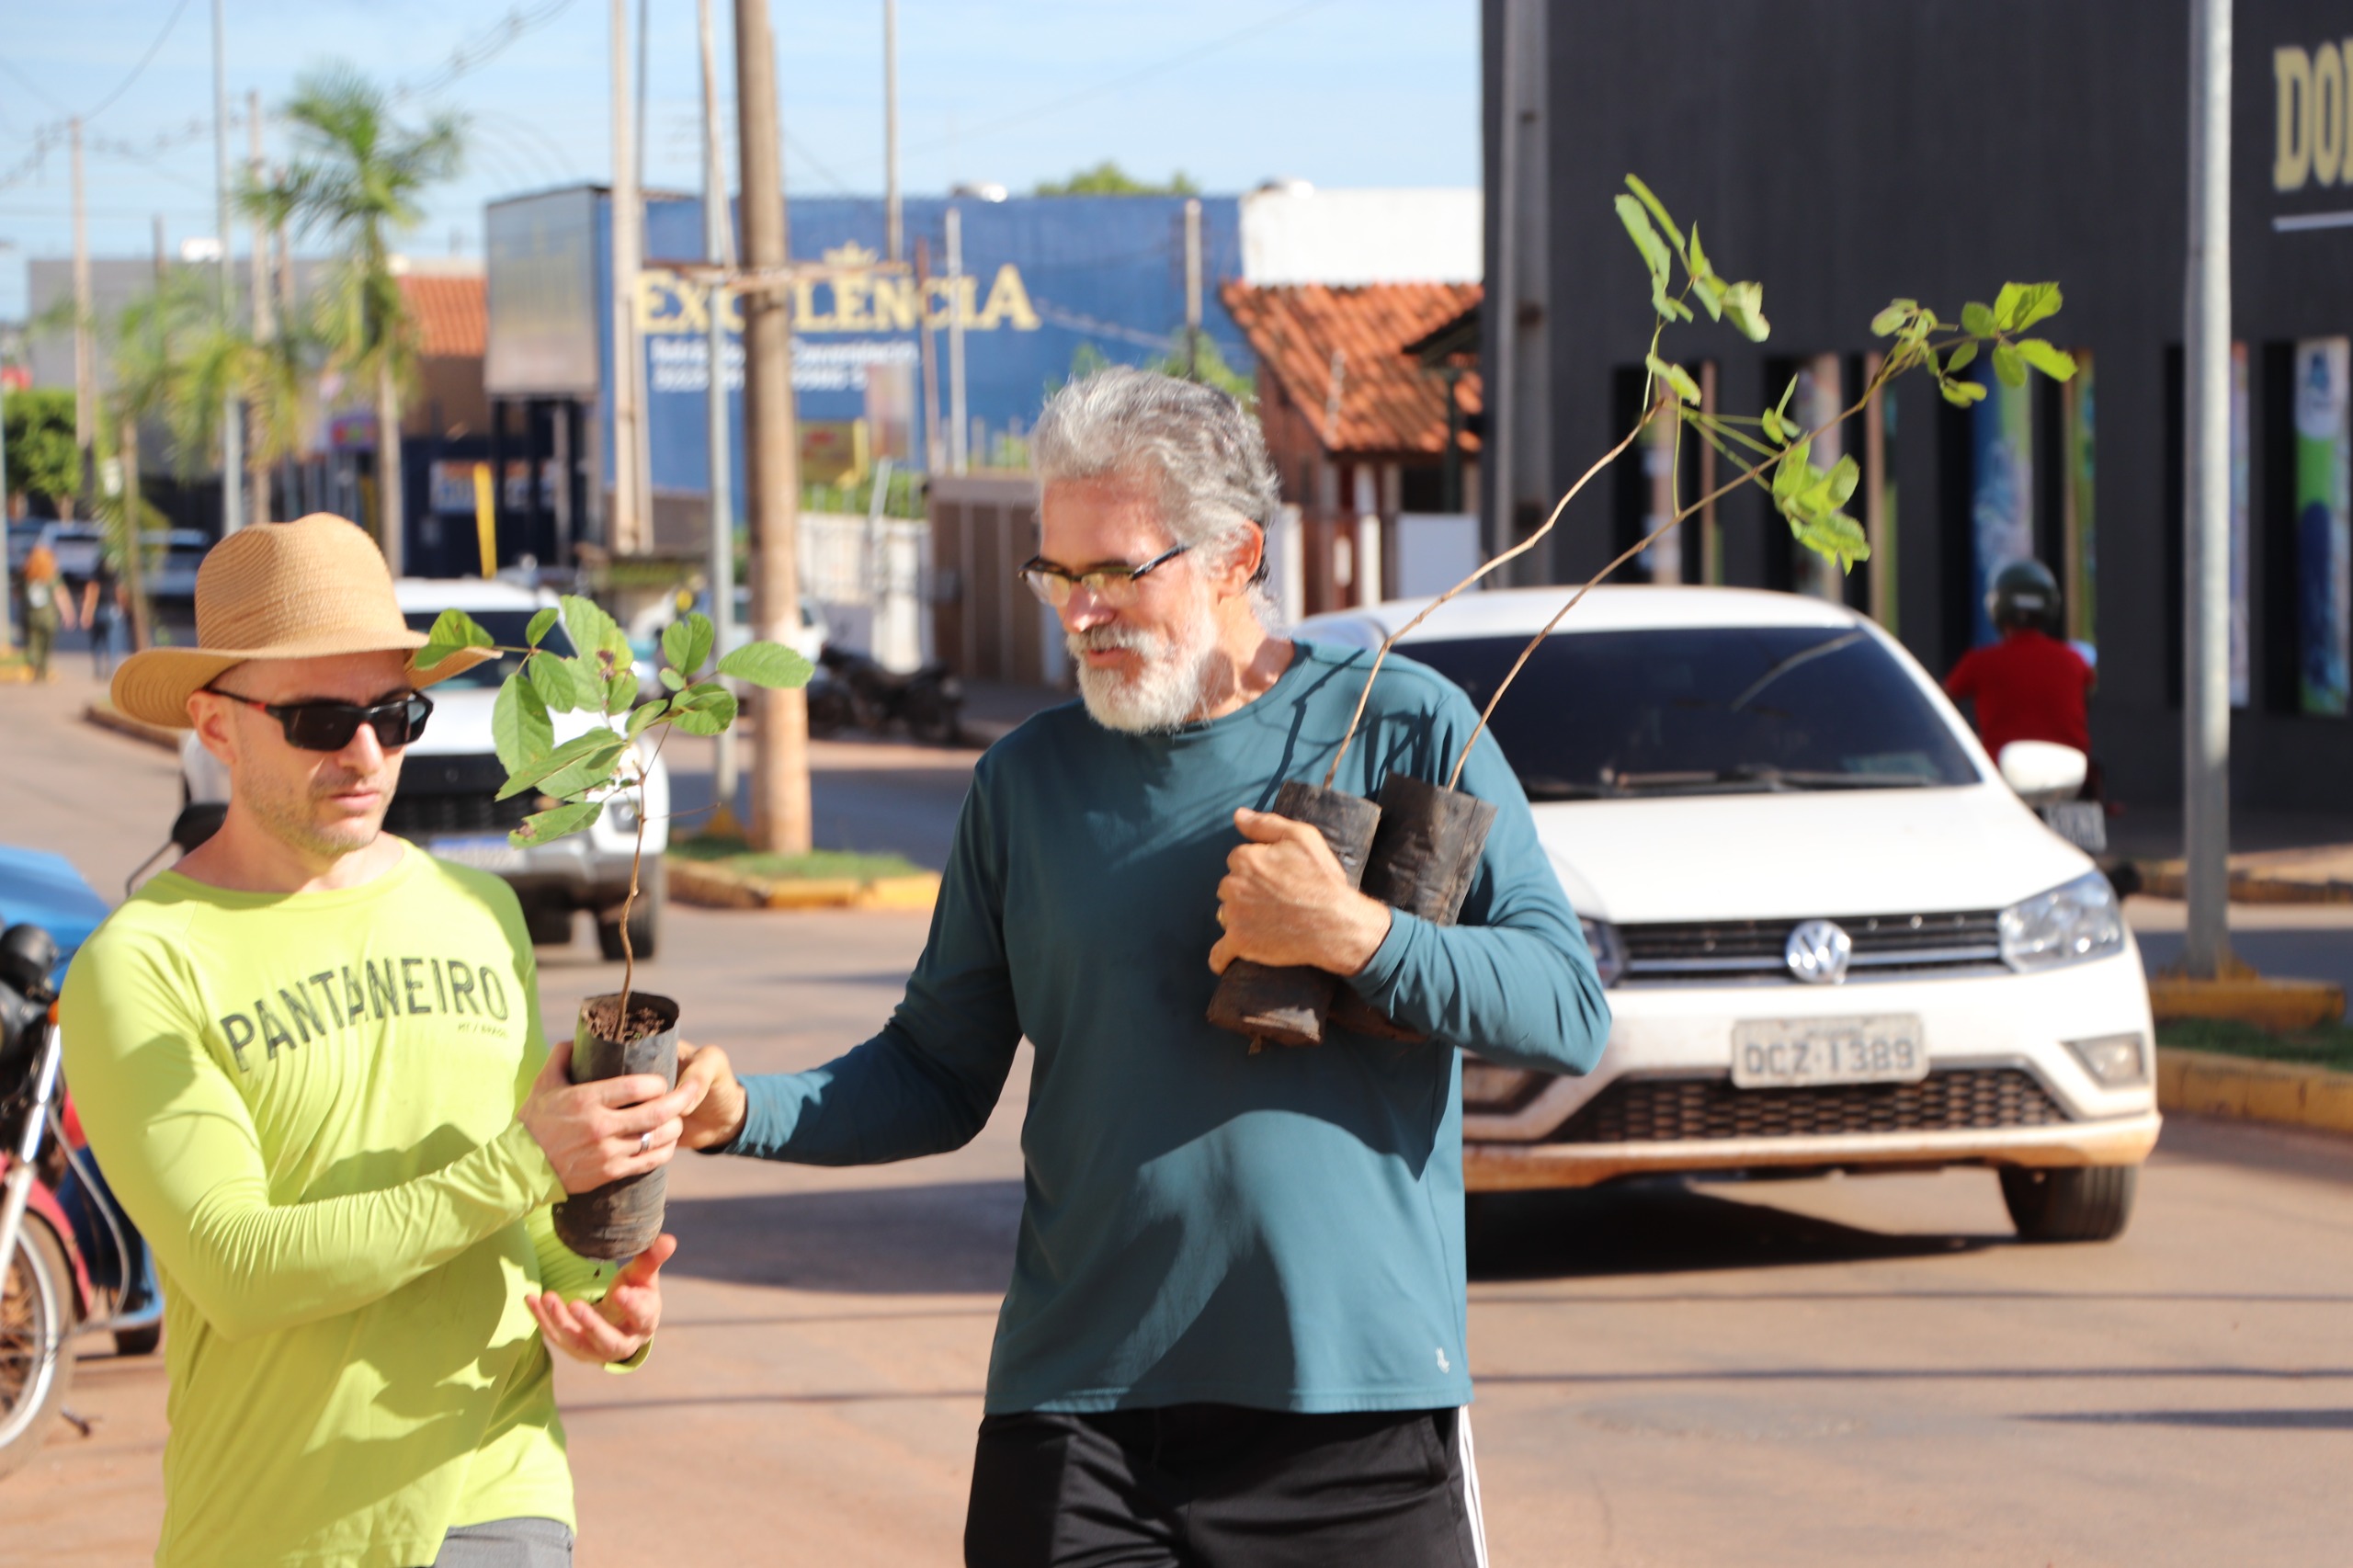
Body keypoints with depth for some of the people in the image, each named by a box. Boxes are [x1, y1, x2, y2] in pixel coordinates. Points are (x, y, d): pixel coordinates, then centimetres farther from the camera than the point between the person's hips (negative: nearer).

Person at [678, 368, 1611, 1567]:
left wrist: (1359, 938, -16)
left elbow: (1572, 1014, -2)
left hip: (1362, 1409, -2)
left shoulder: (1401, 728, 2)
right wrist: (745, 1114, -4)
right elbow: (939, 1077, 13)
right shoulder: (1029, 780, 10)